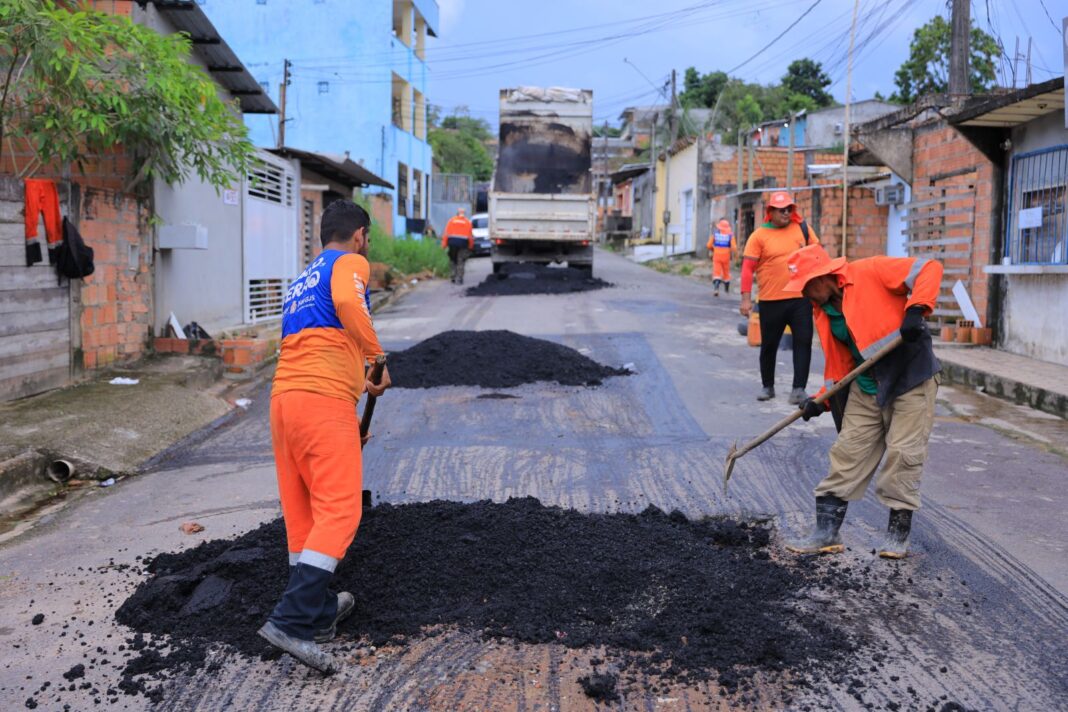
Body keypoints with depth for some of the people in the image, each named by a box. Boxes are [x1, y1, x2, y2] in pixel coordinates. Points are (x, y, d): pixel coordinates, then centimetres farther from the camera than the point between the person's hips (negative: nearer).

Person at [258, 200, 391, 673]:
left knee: (301, 514, 14)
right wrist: (377, 357, -10)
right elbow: (347, 301, -20)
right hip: (324, 400, -8)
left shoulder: (301, 280, 28)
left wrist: (357, 381, 44)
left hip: (283, 398, 8)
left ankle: (319, 611, 26)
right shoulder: (351, 262, 4)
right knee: (338, 512, -7)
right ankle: (291, 621, -14)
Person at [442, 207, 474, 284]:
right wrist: (471, 246, 12)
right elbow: (470, 235, 5)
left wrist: (444, 244, 1)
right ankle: (458, 279, -3)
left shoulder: (451, 220, 7)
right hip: (463, 242, -1)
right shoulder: (468, 222, 7)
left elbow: (446, 233, 1)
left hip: (452, 241, 1)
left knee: (452, 260, 14)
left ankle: (453, 277, 11)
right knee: (460, 262, 2)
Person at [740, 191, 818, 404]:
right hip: (771, 301, -1)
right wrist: (746, 298, -14)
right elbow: (748, 267, -6)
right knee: (769, 345, 10)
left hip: (801, 298, 2)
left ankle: (799, 388, 5)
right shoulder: (759, 235, -3)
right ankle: (767, 386, 26)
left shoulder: (803, 228, 6)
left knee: (803, 342, -1)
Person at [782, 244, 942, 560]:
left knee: (903, 453, -3)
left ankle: (898, 532, 12)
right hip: (866, 386, 6)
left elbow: (929, 270, -16)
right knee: (847, 451, 3)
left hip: (912, 376, -6)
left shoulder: (870, 273, -14)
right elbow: (838, 363, 11)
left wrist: (915, 309, -29)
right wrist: (821, 400, -1)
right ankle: (827, 531, 9)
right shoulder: (823, 313, 6)